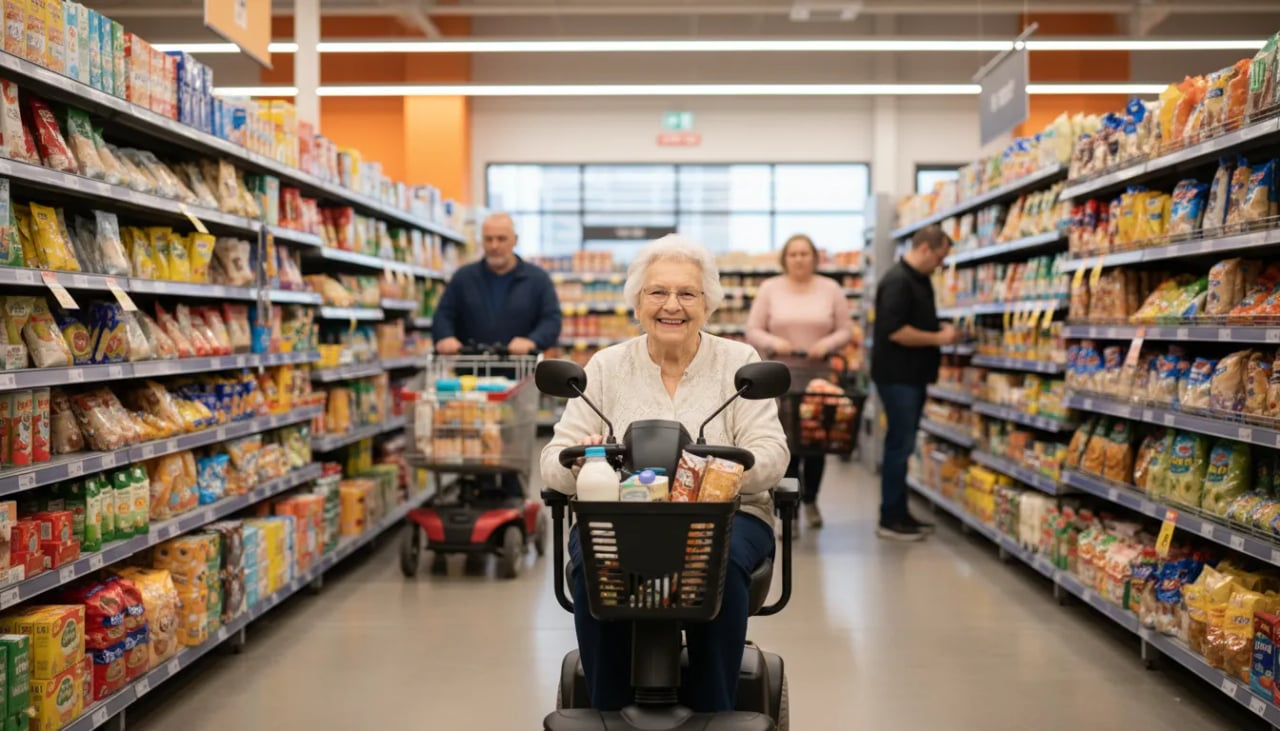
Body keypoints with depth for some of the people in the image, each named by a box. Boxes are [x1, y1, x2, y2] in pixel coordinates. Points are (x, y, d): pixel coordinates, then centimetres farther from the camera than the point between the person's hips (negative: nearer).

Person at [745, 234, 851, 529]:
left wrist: (827, 343, -15)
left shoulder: (831, 289, 6)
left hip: (821, 375, 1)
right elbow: (753, 331, 3)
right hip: (782, 377, -1)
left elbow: (845, 332, 4)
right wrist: (774, 342, -16)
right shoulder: (770, 289, 4)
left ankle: (810, 500, 27)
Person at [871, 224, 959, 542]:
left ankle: (899, 513, 22)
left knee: (903, 444, 14)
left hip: (913, 375, 10)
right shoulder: (898, 281, -17)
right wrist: (938, 338, -16)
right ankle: (890, 519, 2)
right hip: (897, 376, -10)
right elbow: (895, 331, -25)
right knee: (900, 444, -5)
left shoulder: (920, 280, 14)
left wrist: (940, 329, 8)